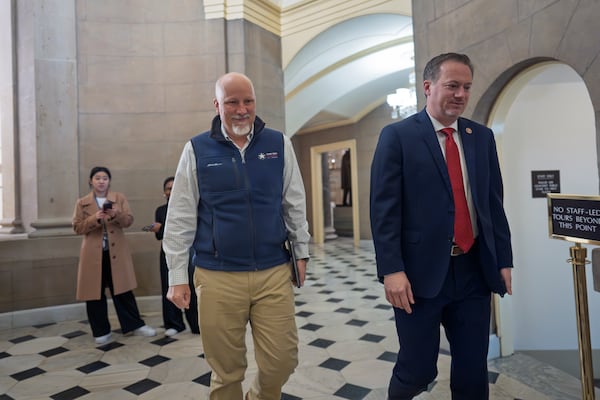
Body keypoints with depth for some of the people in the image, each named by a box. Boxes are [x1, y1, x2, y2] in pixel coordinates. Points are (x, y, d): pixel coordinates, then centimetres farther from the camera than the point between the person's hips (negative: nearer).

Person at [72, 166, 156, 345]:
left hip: (117, 251, 0)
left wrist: (116, 215, -23)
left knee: (123, 290, 6)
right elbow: (77, 227, -2)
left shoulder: (120, 198, 5)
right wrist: (95, 219, -18)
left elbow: (129, 220, -3)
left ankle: (135, 325, 16)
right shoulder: (82, 202, 5)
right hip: (93, 253, 0)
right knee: (95, 292, 6)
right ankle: (102, 331, 19)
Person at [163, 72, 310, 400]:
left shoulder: (279, 144, 4)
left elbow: (295, 203, 10)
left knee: (282, 360, 8)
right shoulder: (197, 150, 0)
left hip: (274, 272, 2)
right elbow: (180, 219, 1)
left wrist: (301, 250, 9)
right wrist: (178, 276, 0)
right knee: (226, 370, 11)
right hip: (218, 277, -1)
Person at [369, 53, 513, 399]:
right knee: (419, 370, 8)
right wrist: (392, 269, -16)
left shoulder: (482, 137, 11)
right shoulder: (397, 136, -4)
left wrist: (504, 260, 9)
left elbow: (494, 204, 12)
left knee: (474, 370, 15)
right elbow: (384, 209, -10)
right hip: (421, 272, -4)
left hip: (475, 271, 5)